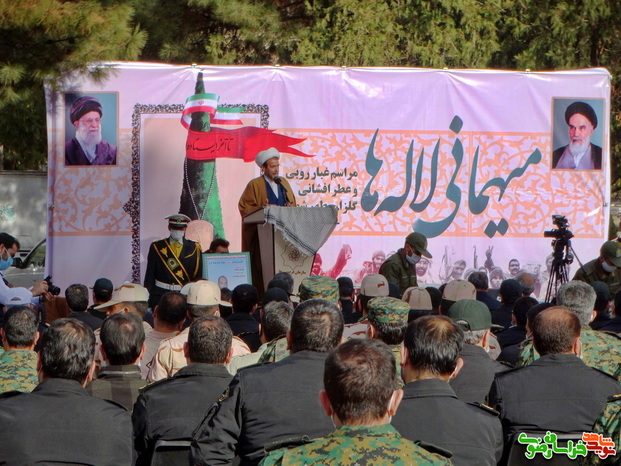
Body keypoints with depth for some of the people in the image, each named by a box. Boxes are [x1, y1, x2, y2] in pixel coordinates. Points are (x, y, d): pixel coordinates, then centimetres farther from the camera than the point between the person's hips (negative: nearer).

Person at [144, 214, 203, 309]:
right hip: (160, 295, 0)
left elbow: (198, 276, 7)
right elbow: (150, 275, 6)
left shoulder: (194, 248, 7)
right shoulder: (156, 247, 7)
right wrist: (147, 297, 1)